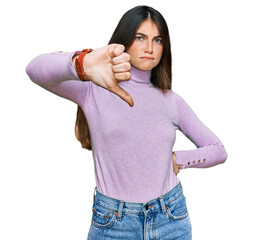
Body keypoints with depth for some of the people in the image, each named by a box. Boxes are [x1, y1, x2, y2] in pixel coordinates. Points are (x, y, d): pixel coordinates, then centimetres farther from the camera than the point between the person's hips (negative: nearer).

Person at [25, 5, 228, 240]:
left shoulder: (171, 100, 2)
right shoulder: (94, 90, -9)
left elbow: (219, 150, 9)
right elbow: (35, 69, -28)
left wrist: (177, 159, -7)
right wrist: (82, 64, -48)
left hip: (171, 219, 3)